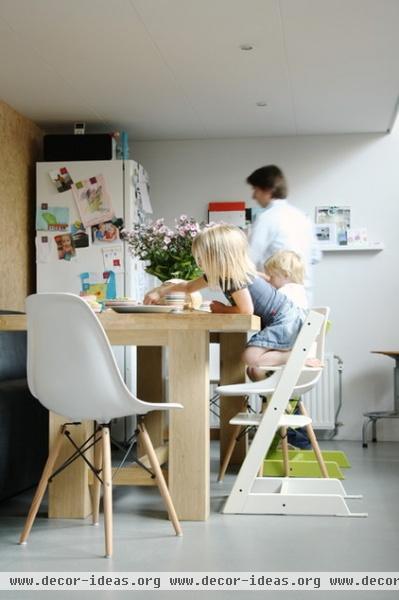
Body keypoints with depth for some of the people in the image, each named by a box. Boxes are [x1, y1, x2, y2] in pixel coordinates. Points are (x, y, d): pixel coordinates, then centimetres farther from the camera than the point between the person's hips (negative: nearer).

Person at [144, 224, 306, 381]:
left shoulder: (235, 278, -23)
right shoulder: (218, 274, 5)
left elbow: (246, 310, -25)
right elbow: (189, 286, 20)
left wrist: (223, 309, -8)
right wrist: (160, 292, 20)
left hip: (285, 320, -9)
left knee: (250, 357, -22)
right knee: (255, 373, 14)